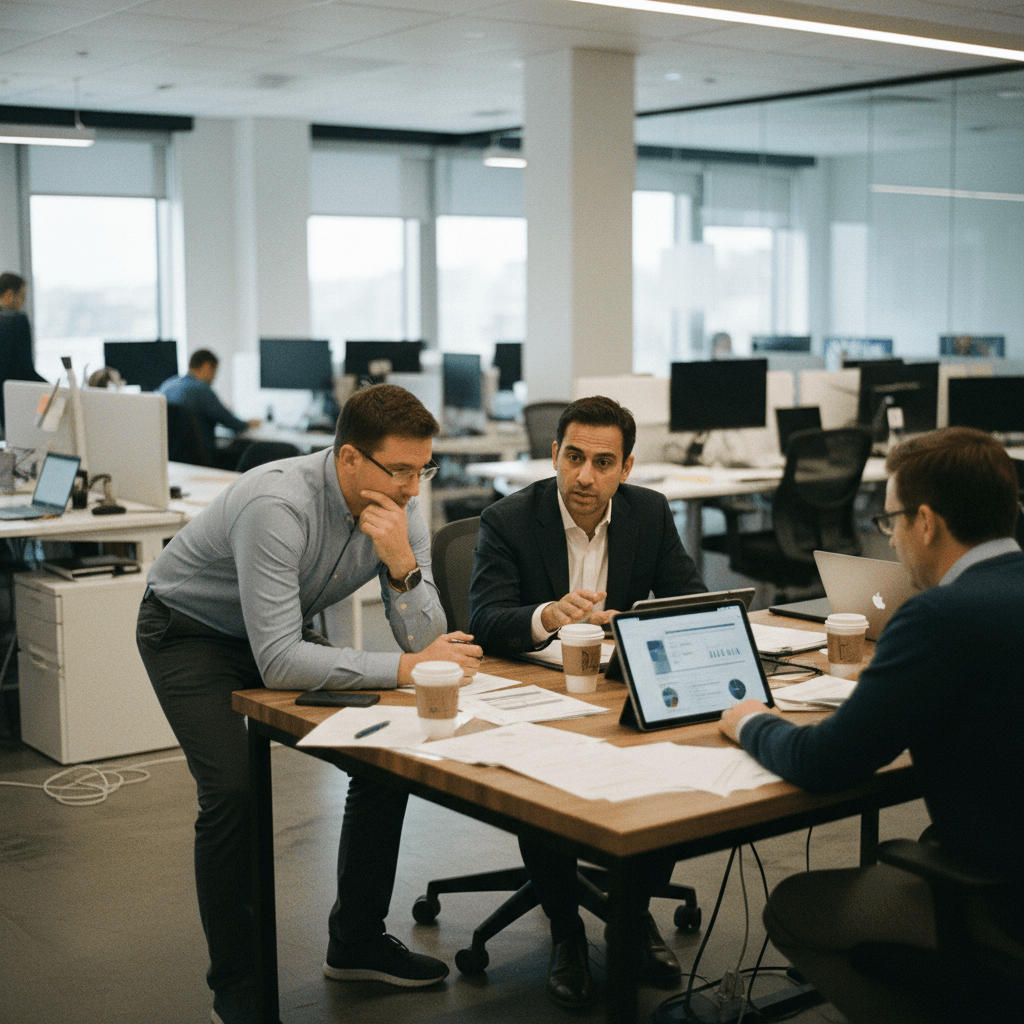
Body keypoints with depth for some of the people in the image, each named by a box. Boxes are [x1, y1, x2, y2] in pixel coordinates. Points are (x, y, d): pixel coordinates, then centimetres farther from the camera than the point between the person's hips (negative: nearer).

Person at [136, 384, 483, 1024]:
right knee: (233, 789, -24)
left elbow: (425, 641, -17)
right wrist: (404, 670, -41)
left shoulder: (402, 508, -16)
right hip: (189, 630, -6)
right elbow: (277, 663, -39)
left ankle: (358, 940, 12)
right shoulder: (277, 505, -36)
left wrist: (402, 564, -34)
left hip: (281, 630, 6)